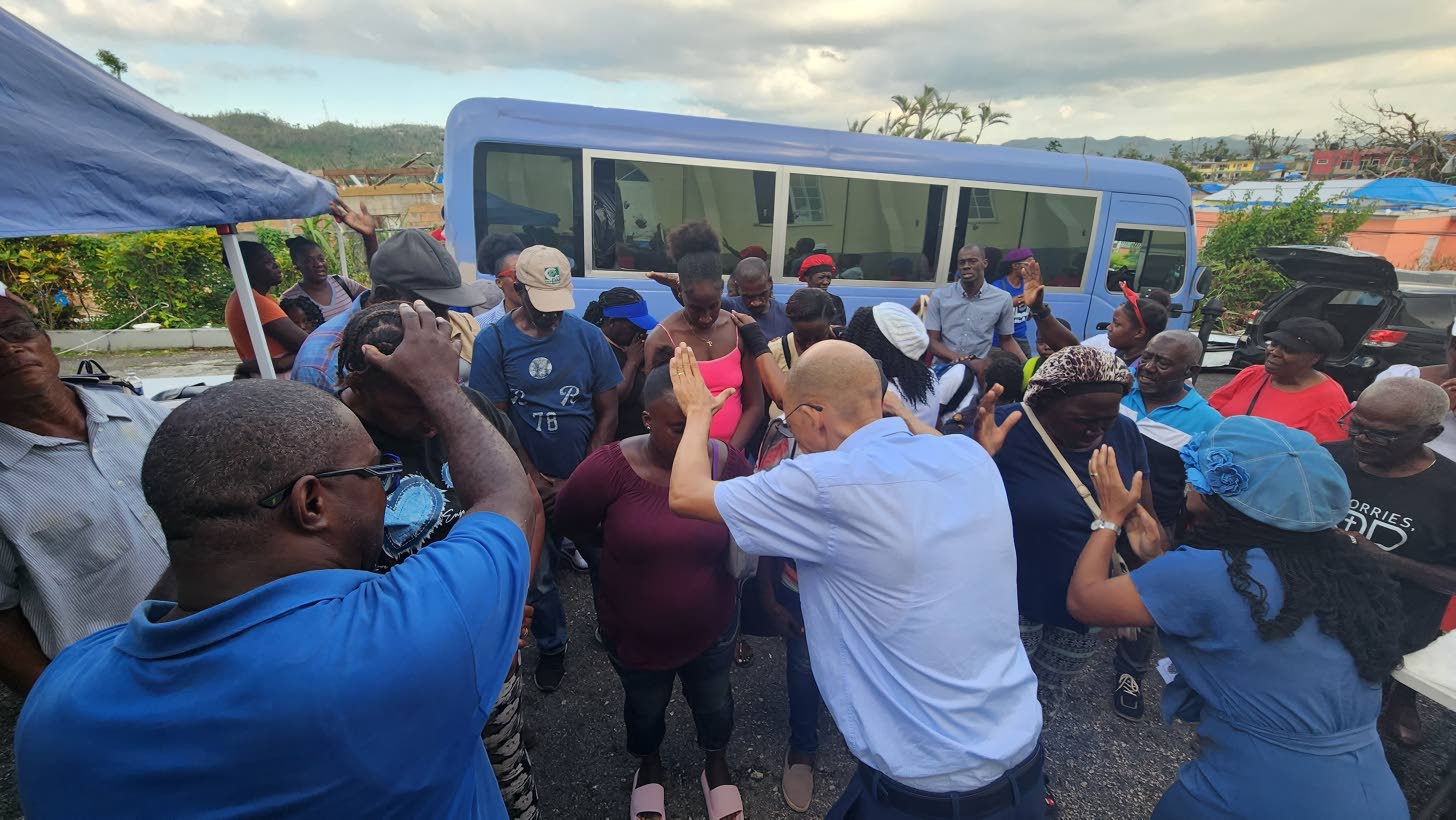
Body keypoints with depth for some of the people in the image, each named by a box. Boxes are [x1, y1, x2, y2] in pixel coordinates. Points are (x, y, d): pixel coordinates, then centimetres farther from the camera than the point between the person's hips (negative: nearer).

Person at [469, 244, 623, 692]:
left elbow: (608, 411, -4)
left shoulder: (588, 336, -5)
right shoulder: (493, 341, -8)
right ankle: (551, 647, 41)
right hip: (532, 485, 0)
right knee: (538, 578, 16)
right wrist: (532, 482, -12)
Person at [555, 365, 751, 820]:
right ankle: (649, 765, 62)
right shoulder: (609, 468, -27)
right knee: (645, 708, 28)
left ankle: (716, 762, 62)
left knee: (714, 703, 28)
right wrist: (637, 540, -5)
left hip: (711, 627, 1)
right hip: (633, 632, -1)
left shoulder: (729, 462, -19)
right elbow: (570, 522, -8)